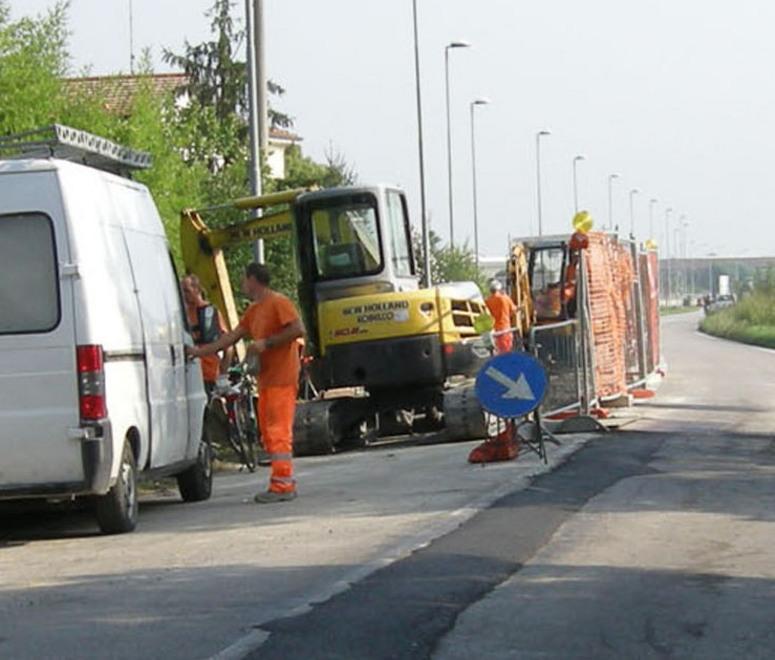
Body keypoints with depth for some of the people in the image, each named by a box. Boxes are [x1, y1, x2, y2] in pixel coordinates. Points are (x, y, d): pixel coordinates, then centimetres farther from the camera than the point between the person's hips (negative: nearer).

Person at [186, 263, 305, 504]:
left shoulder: (278, 302, -9)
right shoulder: (254, 310, 19)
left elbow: (298, 329, -19)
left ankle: (282, 486, -14)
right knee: (268, 431, 9)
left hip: (282, 377, -10)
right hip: (266, 378, 10)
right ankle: (284, 482, 12)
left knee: (279, 431, -12)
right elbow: (232, 336, 23)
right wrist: (200, 351, 22)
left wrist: (266, 342, -19)